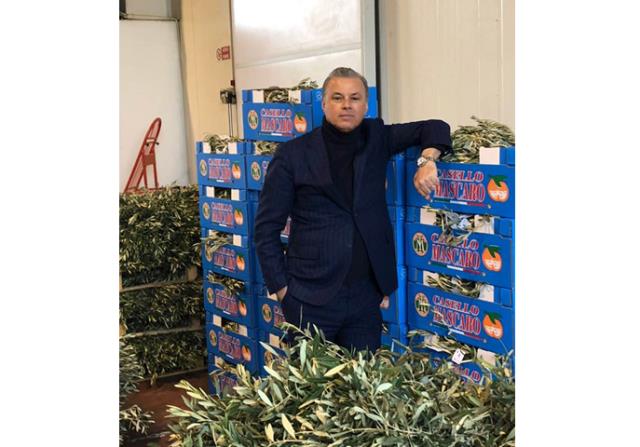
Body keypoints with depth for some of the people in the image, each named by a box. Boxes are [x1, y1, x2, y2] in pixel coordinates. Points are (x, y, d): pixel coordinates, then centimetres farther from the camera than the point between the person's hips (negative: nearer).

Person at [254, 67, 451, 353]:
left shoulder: (375, 139, 7)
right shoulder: (293, 154, -3)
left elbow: (434, 128, 14)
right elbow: (267, 228, -1)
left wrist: (427, 159, -7)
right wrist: (281, 287, -5)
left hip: (366, 295, 3)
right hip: (311, 300, -3)